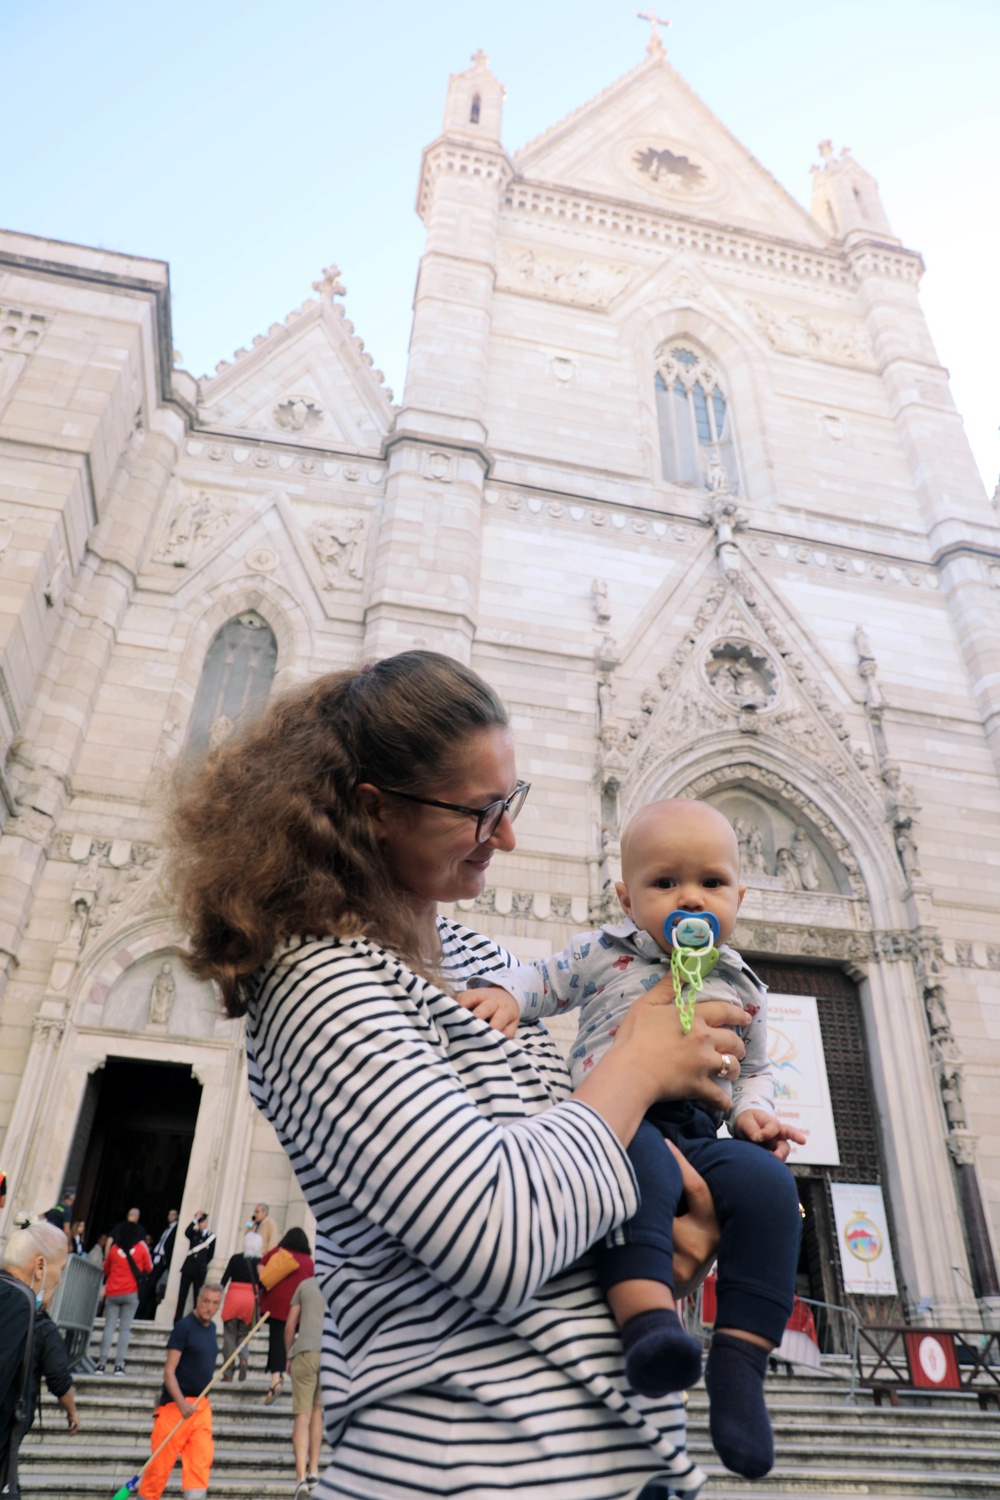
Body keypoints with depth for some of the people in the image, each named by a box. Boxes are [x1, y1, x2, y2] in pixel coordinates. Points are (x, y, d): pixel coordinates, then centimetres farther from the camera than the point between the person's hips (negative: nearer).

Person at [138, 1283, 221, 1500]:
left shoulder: (211, 1328, 10)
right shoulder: (183, 1327, -13)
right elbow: (169, 1371, -15)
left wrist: (201, 1401, 16)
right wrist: (181, 1403, -23)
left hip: (201, 1404, 6)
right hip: (176, 1403, -6)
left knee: (202, 1456, -1)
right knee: (162, 1459, 2)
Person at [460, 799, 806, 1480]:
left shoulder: (743, 989, 16)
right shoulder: (604, 953, 7)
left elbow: (755, 1068, 27)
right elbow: (545, 978, 15)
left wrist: (753, 1110, 5)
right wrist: (507, 993, -8)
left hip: (700, 1132, 4)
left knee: (767, 1184, -26)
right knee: (641, 1162, -38)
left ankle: (741, 1357, -21)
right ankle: (649, 1317, -48)